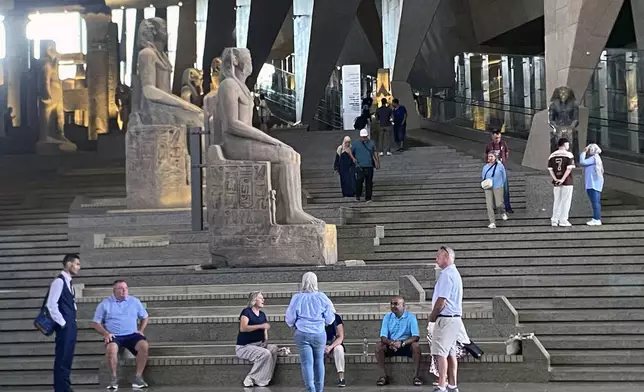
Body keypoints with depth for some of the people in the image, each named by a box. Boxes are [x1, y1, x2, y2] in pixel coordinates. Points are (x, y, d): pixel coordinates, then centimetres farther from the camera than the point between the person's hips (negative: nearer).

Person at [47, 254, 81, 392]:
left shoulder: (69, 283, 16)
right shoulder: (59, 281, -12)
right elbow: (51, 304, -19)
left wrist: (73, 323, 15)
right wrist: (62, 323, -16)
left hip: (71, 326, 9)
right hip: (64, 327, -9)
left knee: (67, 359, 11)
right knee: (62, 358, -8)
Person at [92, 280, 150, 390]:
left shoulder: (135, 301, 12)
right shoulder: (105, 304, 6)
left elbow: (144, 317, 21)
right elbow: (96, 322, 7)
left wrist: (141, 330, 5)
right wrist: (105, 333, -9)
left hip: (132, 335, 2)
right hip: (114, 336, -2)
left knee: (144, 345, -30)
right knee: (111, 348, -37)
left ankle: (138, 377, -21)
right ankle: (114, 378, -22)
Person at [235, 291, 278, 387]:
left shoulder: (262, 315, 15)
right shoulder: (246, 312, -7)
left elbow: (265, 331, 16)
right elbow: (243, 328, -23)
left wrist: (265, 341, -6)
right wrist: (261, 326, -28)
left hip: (259, 344, 7)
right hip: (244, 346, -7)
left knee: (274, 348, -23)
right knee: (265, 354, -31)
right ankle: (250, 379, -18)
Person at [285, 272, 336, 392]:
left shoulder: (297, 298, -6)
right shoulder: (322, 298, -5)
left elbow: (290, 319, 2)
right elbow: (329, 319, 2)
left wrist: (294, 325, 24)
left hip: (302, 334, -1)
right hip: (319, 334, 1)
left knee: (307, 363, -1)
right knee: (319, 362, 14)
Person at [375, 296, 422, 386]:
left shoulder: (411, 317, -5)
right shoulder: (387, 317, 3)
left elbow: (416, 336, -14)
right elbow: (383, 337, -4)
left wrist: (402, 343, -29)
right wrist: (391, 343, -27)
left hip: (406, 345, -2)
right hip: (391, 347, 2)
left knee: (416, 345, -34)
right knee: (378, 346, -26)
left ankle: (416, 375, -25)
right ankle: (384, 375, -20)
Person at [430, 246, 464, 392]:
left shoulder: (446, 275, -15)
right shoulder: (454, 273, 18)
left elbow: (442, 300, -19)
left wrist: (433, 316, -6)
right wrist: (435, 315, 14)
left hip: (445, 319, -10)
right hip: (454, 318, 10)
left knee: (440, 353, -11)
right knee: (450, 353, 11)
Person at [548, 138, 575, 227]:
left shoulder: (552, 155, 8)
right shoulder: (569, 155, -7)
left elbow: (550, 169, 2)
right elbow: (569, 168, -17)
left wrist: (555, 179, -5)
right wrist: (563, 179, -16)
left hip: (556, 182, 5)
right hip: (567, 182, -5)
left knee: (557, 201, 12)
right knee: (565, 201, 1)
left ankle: (554, 220, 12)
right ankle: (563, 221, -1)